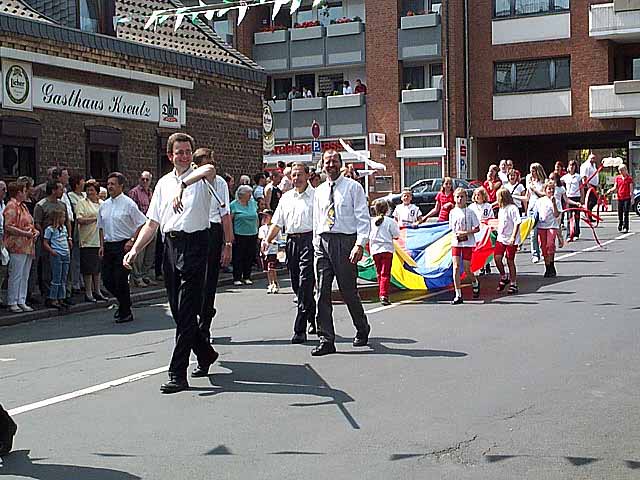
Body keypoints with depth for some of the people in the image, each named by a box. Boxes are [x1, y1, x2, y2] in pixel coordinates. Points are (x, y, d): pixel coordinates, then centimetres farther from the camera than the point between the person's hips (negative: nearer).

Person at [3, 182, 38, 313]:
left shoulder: (22, 206, 21)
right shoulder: (11, 206, -8)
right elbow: (8, 227, -17)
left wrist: (35, 231, 8)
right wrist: (25, 233, -18)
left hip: (28, 246, 9)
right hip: (17, 246, -9)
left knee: (25, 276, 10)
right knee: (16, 275, -6)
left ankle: (21, 301, 15)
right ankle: (12, 303, 0)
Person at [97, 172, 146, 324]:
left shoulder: (128, 203, -7)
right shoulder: (104, 205, 12)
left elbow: (142, 223, -6)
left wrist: (132, 240, -12)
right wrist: (102, 245, 12)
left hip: (123, 245, -6)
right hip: (108, 245, 6)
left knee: (120, 280, -7)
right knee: (107, 280, 7)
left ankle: (125, 313, 7)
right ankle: (123, 303, 31)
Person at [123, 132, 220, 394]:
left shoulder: (200, 177, -1)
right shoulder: (163, 183, 17)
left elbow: (210, 169, -28)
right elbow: (152, 223, 17)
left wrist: (183, 185, -39)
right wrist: (135, 249, 5)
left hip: (194, 246, -6)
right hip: (170, 246, 6)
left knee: (186, 312, -8)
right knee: (178, 310, 12)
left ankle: (178, 375, -7)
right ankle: (205, 354, 34)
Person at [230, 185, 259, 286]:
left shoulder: (253, 203, 10)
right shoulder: (234, 205, -5)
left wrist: (257, 231, 12)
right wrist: (231, 234, -11)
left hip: (252, 235, 5)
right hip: (239, 235, -5)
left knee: (250, 257, 7)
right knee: (238, 257, -2)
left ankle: (247, 277, 17)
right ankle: (237, 278, 4)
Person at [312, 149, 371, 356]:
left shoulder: (353, 187, 0)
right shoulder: (319, 191, 15)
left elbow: (363, 218, -5)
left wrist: (360, 244, -16)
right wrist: (316, 244, 11)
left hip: (345, 241, -4)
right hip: (322, 242, 5)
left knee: (349, 291, 2)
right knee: (322, 293, -1)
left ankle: (362, 330, 27)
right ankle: (326, 340, 4)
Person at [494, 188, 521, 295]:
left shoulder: (512, 208, -13)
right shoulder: (501, 209, 12)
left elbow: (517, 223, -19)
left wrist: (513, 237, -24)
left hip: (511, 239, -7)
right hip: (501, 238, 7)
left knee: (510, 261, 0)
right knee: (497, 257, -7)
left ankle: (513, 284, 12)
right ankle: (504, 277, 16)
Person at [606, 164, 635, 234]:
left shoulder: (629, 178, 1)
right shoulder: (617, 178, 9)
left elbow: (631, 188, -2)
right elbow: (615, 187, 6)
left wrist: (631, 194, -13)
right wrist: (610, 190, -13)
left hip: (627, 198, -3)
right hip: (620, 198, 3)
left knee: (626, 213, -6)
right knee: (620, 213, 8)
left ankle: (625, 227, -5)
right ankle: (620, 226, 21)